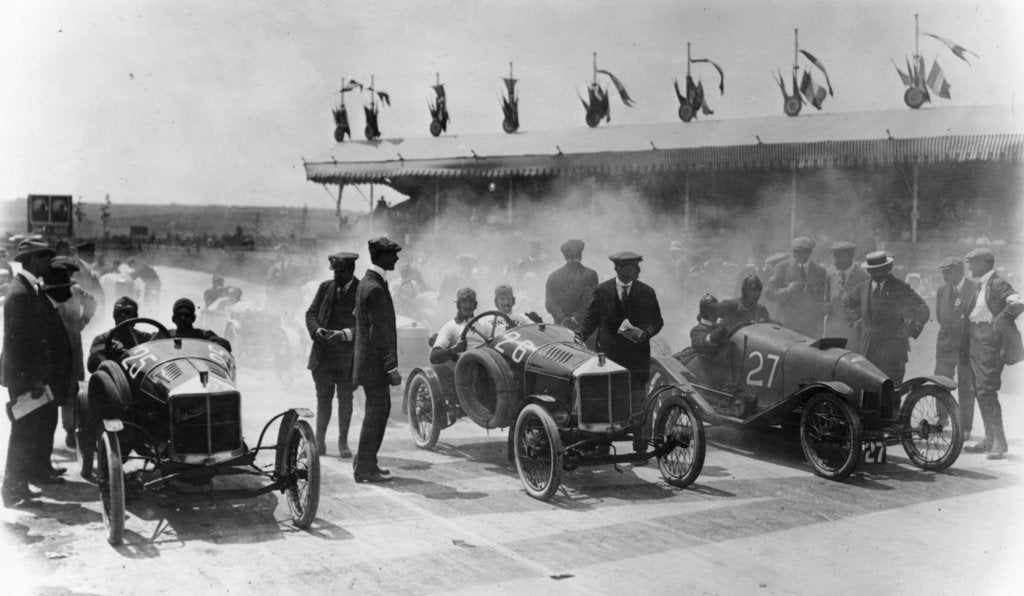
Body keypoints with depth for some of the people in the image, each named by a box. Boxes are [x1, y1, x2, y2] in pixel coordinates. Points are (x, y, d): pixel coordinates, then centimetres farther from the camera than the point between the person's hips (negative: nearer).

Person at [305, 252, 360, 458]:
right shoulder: (325, 288, 9)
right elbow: (310, 313, 10)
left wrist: (345, 334, -23)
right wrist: (317, 330, -10)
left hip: (347, 354, -2)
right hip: (323, 354, 2)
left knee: (345, 398, 6)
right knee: (323, 398, 7)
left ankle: (343, 443, 16)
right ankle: (319, 441, 17)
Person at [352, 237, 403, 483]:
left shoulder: (367, 283, 13)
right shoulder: (374, 288, -19)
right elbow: (379, 333, -22)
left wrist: (390, 365, 21)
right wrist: (391, 367, -21)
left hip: (370, 361, 10)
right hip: (374, 363, -10)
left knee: (379, 410, 17)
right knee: (376, 412, -2)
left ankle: (365, 461, 26)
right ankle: (364, 468, 6)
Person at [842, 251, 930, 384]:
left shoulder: (899, 288, -5)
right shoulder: (863, 288, 8)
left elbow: (923, 311, -4)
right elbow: (847, 303, 28)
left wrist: (909, 331, -6)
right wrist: (856, 322, 17)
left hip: (893, 350, -4)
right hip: (868, 350, 4)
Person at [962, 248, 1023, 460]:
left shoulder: (998, 284, -12)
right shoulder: (980, 285, 16)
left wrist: (1001, 320, -18)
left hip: (989, 341, -10)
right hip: (976, 343, 10)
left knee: (986, 390, -11)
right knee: (980, 391, 12)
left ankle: (999, 442, -7)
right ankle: (989, 439, 20)